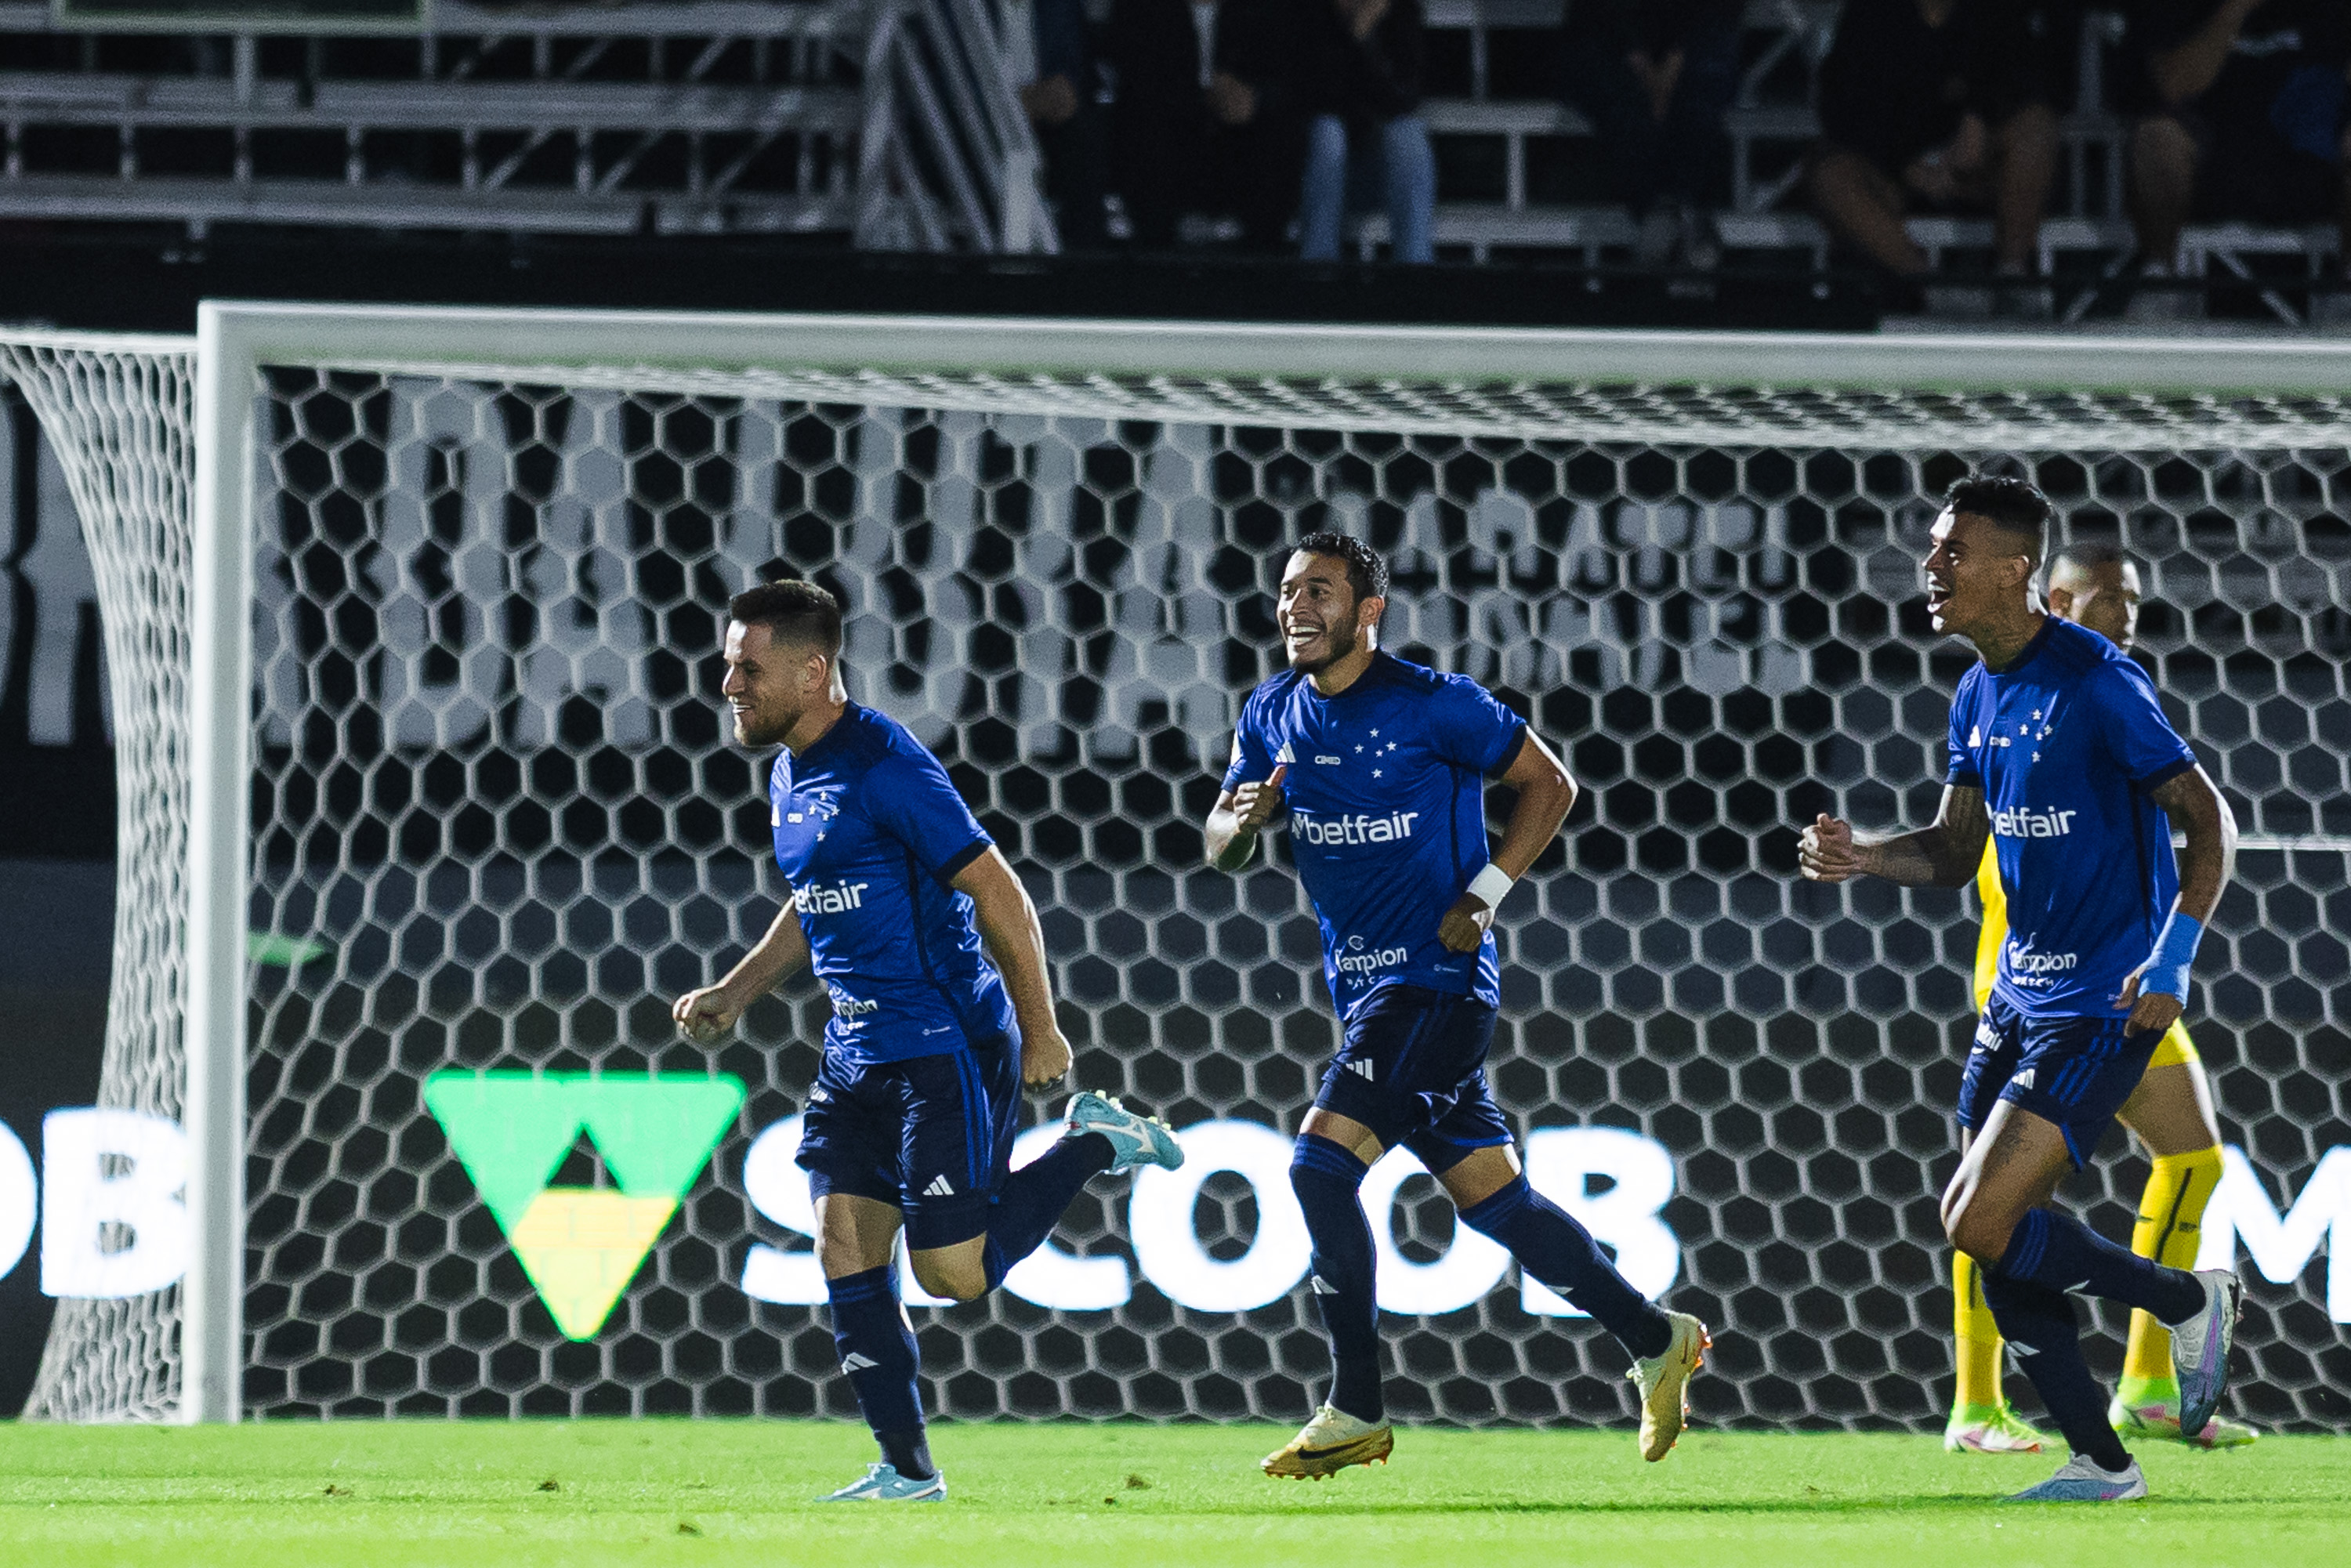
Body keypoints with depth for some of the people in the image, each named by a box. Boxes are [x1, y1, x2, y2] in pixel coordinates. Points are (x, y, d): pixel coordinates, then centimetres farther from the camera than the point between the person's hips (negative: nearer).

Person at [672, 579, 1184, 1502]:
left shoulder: (884, 768, -18)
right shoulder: (790, 780, 11)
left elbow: (999, 896, -16)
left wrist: (1038, 1032, -12)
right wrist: (732, 996, 16)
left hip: (947, 1051, -9)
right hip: (857, 1054, 9)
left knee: (954, 1272, -9)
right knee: (846, 1254, 0)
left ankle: (1093, 1145, 12)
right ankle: (906, 1469, 7)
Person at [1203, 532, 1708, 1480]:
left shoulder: (1434, 707, -10)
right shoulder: (1273, 716, 8)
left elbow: (1549, 784, -1)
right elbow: (1220, 849, 11)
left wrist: (1484, 896, -10)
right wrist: (1246, 819, -13)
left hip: (1438, 975, -7)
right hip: (1363, 988, 7)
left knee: (1321, 1161, -19)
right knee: (1488, 1196, 9)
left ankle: (1355, 1411, -11)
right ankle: (1654, 1339, 22)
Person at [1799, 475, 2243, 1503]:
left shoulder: (2096, 683, -17)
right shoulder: (1979, 696, 9)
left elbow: (2209, 822, -15)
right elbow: (1953, 852, 15)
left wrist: (2172, 958, -25)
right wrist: (1861, 857, -5)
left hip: (2103, 1004, -9)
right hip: (2022, 991, 9)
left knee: (1982, 1224, -17)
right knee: (1990, 1235, 5)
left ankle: (2188, 1302, 5)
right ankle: (2101, 1464, 14)